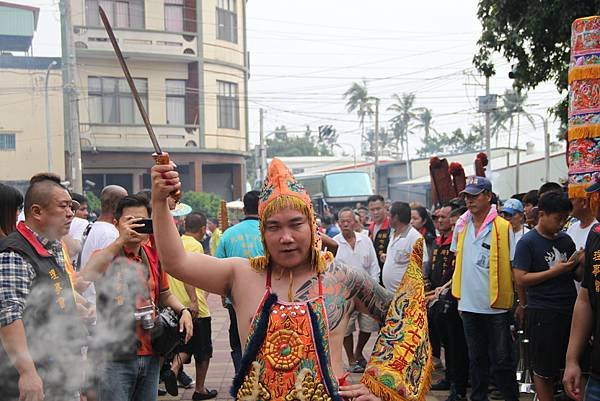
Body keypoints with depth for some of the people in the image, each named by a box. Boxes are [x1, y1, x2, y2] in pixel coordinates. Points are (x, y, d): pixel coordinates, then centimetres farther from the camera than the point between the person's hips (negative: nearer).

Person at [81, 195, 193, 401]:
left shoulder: (153, 256, 10)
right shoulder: (106, 256, -7)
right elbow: (85, 278, -30)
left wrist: (183, 310, 5)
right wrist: (120, 241, -29)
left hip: (150, 355, 6)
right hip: (116, 357, -6)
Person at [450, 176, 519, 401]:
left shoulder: (503, 227, -10)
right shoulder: (461, 225, 6)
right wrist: (458, 292, 14)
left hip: (496, 306, -5)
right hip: (469, 305, 5)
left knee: (502, 359, 3)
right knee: (476, 358, 17)